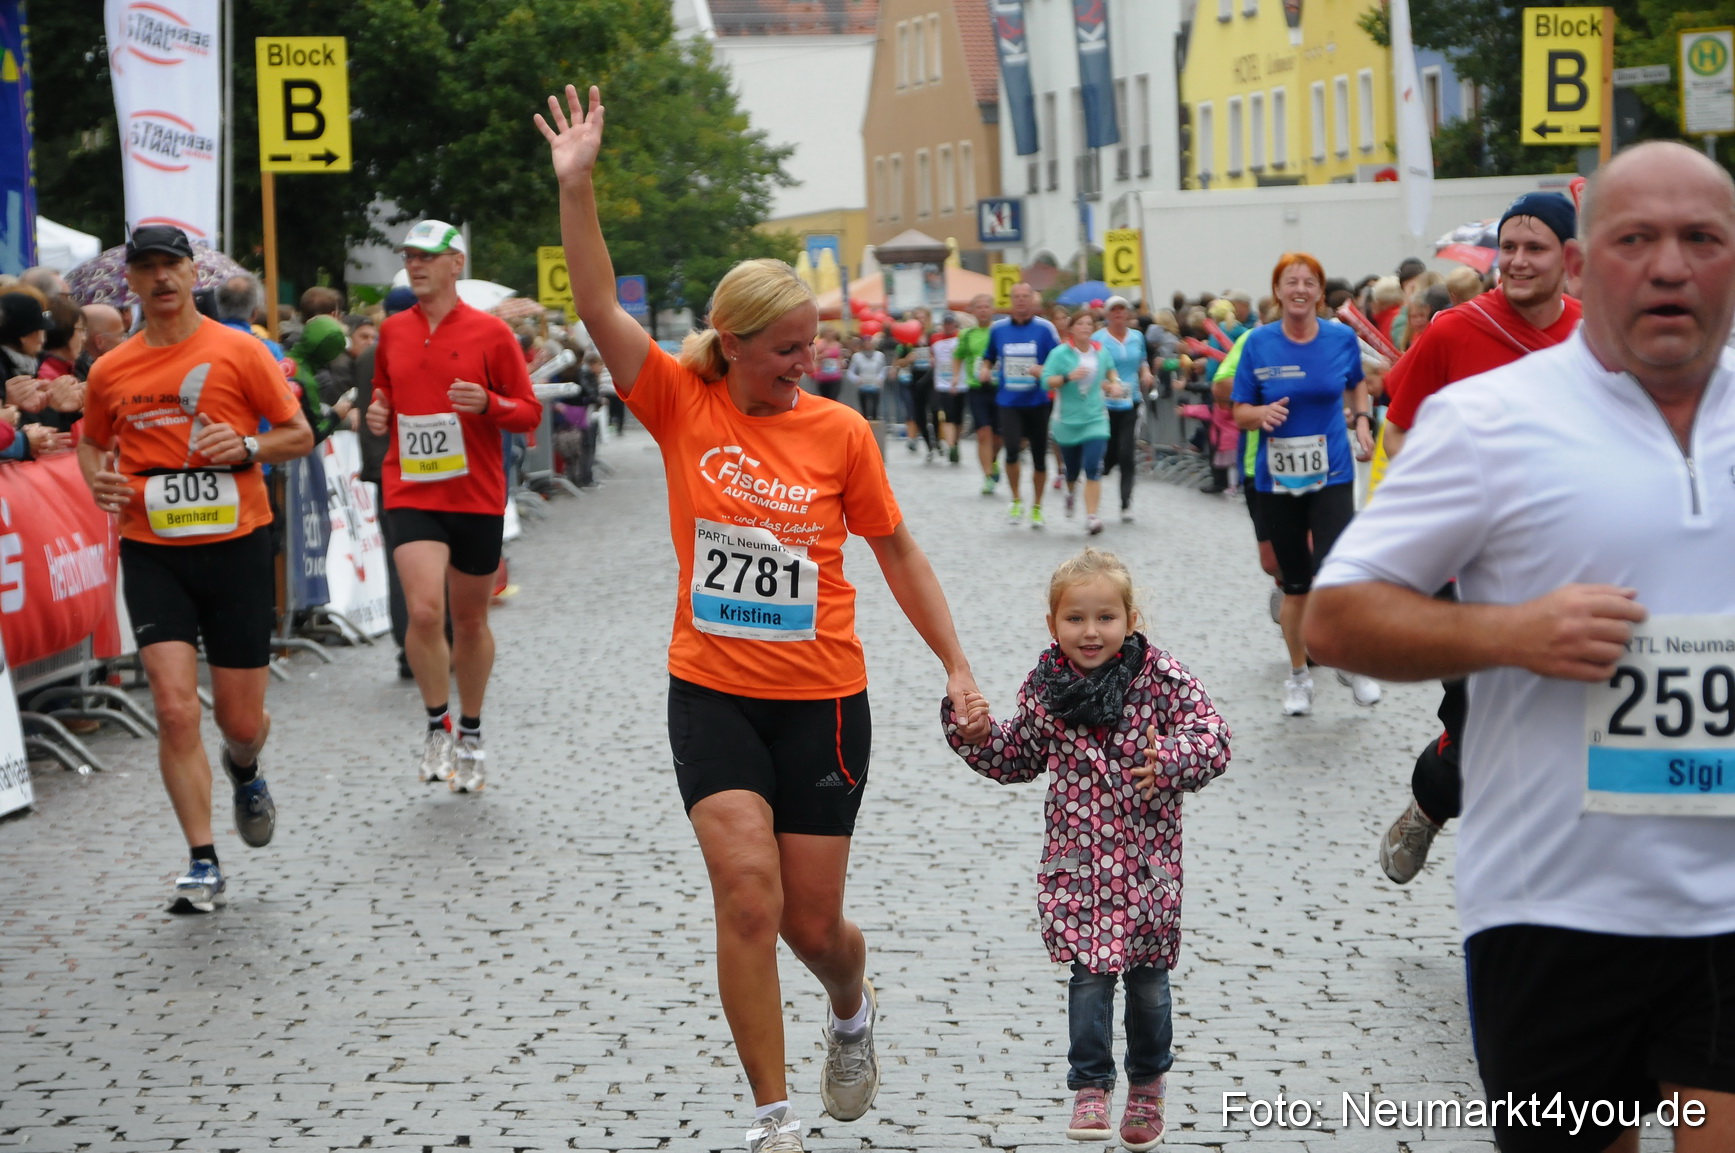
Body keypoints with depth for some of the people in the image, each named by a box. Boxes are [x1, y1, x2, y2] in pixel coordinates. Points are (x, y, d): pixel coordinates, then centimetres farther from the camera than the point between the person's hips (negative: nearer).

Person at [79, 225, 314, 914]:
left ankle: (245, 772, 44)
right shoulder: (110, 371, 6)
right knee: (175, 710, -12)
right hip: (152, 553, 1)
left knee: (241, 721, 6)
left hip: (236, 547, -1)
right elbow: (92, 441, 22)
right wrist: (98, 479, 1)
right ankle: (203, 865, -3)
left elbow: (299, 435, 3)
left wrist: (247, 448, -15)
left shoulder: (239, 352, -2)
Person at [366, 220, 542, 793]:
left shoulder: (490, 332, -3)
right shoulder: (392, 331, 7)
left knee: (470, 621, 10)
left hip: (477, 494, -1)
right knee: (424, 611, -18)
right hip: (411, 493, 1)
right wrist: (378, 414, 0)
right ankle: (437, 725, 2)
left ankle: (470, 735, 29)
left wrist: (486, 404, -20)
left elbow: (530, 412, -1)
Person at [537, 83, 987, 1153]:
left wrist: (957, 667, 3)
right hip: (712, 692, 0)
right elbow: (601, 310, -15)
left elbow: (899, 551, 6)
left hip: (823, 700, 0)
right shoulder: (683, 405, -4)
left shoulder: (840, 432, -3)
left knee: (812, 922, 6)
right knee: (747, 894, -13)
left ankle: (853, 1008, 42)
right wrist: (577, 187, -25)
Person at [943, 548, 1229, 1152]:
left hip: (1147, 859, -1)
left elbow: (1214, 738, -12)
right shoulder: (1044, 688, 0)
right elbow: (1018, 760, 14)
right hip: (1076, 859, 1)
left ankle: (1147, 1084, 32)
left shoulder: (1161, 677, -9)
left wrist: (1172, 760, -30)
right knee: (1090, 973, -8)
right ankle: (1090, 1087, 7)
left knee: (1148, 979, 11)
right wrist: (975, 734, -3)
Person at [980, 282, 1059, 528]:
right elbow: (988, 357, 19)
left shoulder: (1045, 328, -3)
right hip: (1008, 403, 0)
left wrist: (1042, 370, -21)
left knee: (1039, 457, 7)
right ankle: (1016, 501, 3)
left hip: (1037, 403, 0)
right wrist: (985, 369, -3)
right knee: (1012, 449, -19)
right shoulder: (998, 329, 5)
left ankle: (1036, 507, 25)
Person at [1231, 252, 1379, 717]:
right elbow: (1240, 413, -1)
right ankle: (1298, 675, 29)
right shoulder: (1259, 343, -5)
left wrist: (1362, 421, 3)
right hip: (1277, 480, 1)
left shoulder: (1342, 338, -2)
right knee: (1296, 583, 10)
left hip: (1332, 475, -1)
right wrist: (1264, 413, -22)